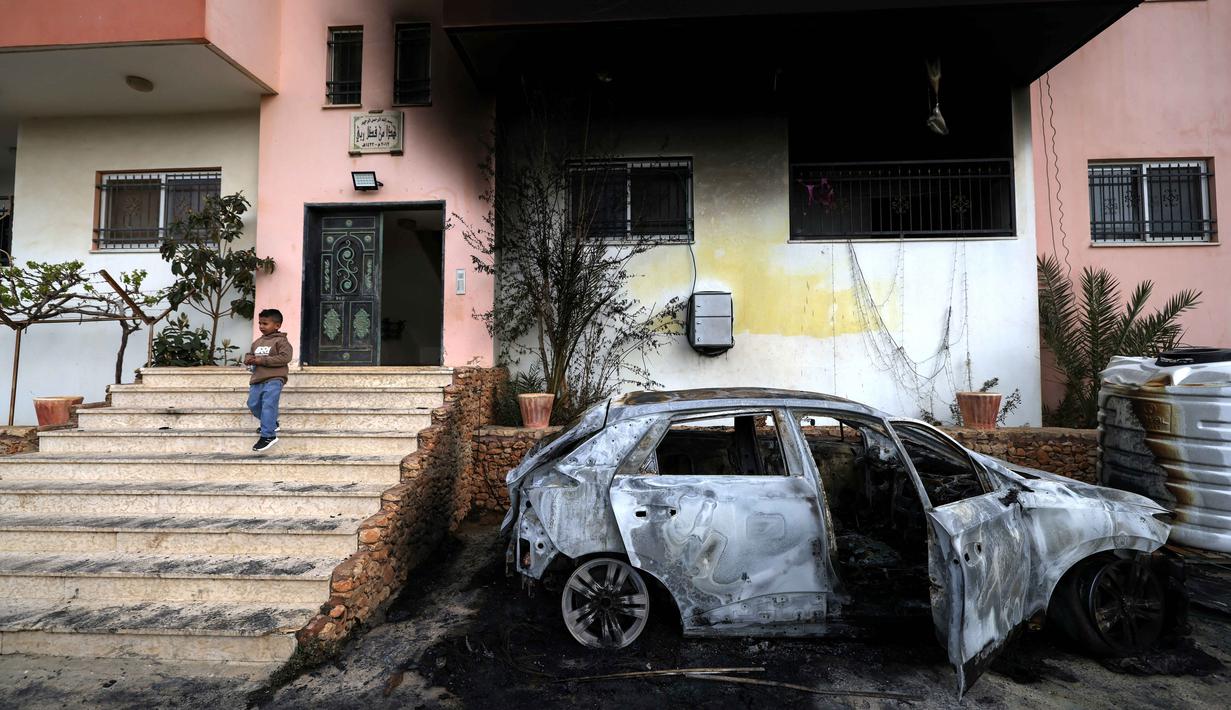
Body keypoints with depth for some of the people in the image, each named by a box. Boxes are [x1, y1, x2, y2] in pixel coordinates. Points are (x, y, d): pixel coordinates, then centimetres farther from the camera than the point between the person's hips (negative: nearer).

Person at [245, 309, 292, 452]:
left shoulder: (280, 341, -6)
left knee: (268, 405, -16)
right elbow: (249, 354, 28)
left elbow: (285, 358, -18)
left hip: (273, 379, -9)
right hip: (257, 379, 9)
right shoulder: (257, 342, 18)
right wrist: (248, 359, 1)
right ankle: (272, 424, 31)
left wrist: (262, 360, -19)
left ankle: (268, 435, -14)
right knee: (253, 404, 12)